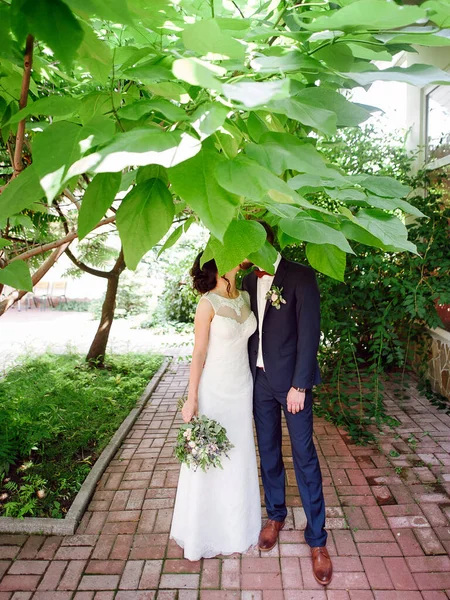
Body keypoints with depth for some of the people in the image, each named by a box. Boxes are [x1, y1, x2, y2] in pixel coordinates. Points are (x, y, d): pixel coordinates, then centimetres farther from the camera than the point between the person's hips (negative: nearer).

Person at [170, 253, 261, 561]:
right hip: (214, 388, -6)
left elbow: (250, 338, 8)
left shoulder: (246, 298, 2)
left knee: (239, 456, 18)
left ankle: (236, 526, 40)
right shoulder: (208, 303, -15)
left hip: (242, 386, 6)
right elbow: (199, 353, -12)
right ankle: (207, 530, 32)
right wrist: (192, 398, -12)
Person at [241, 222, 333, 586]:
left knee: (304, 456, 4)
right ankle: (276, 515, 38)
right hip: (260, 380, 5)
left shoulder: (300, 277, -12)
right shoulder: (248, 282, 5)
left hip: (292, 381, -5)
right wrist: (248, 375, 5)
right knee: (268, 452, 16)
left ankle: (317, 538, 21)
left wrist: (299, 385, -16)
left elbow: (309, 333, -15)